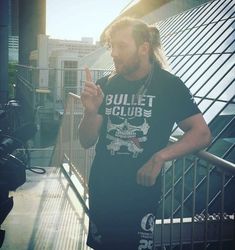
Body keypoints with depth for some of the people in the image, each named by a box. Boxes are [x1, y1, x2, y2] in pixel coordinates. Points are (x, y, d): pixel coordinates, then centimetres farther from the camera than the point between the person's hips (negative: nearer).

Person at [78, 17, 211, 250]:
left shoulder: (169, 86, -9)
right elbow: (86, 142, 1)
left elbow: (202, 134, -11)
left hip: (142, 190, -3)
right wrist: (91, 111, -19)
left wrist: (160, 156, -23)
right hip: (101, 191, 4)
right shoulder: (105, 85, -1)